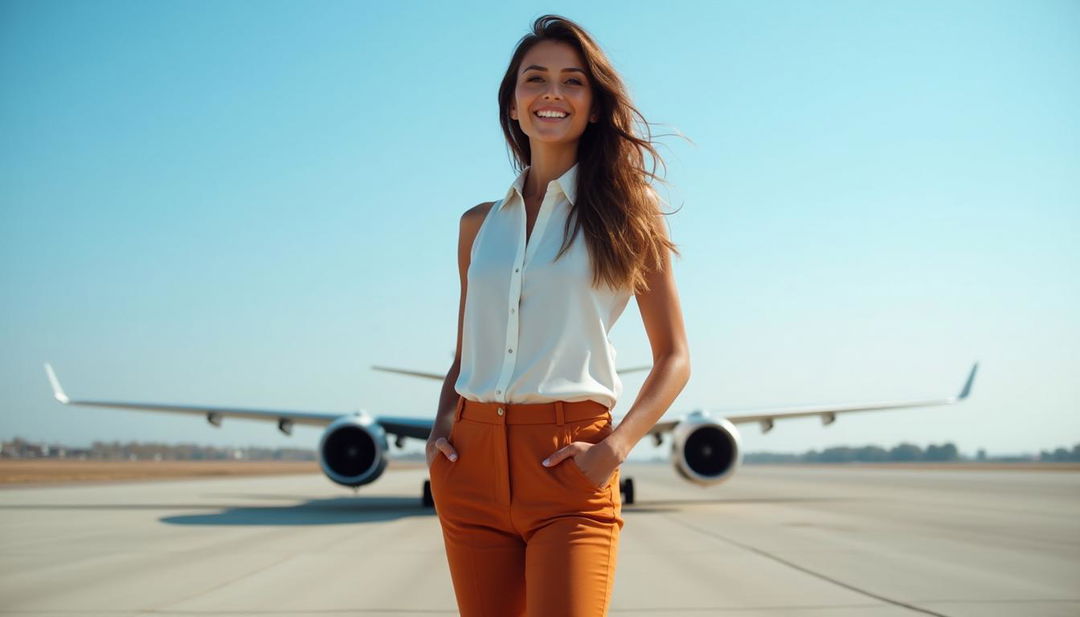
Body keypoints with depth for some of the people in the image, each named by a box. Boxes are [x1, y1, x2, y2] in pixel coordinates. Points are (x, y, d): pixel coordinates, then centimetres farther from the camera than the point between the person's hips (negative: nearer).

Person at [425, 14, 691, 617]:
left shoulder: (625, 211, 4)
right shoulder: (480, 224, 14)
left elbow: (674, 358, 3)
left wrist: (616, 447, -11)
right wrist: (442, 427, 4)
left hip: (568, 464, -4)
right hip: (472, 461, 4)